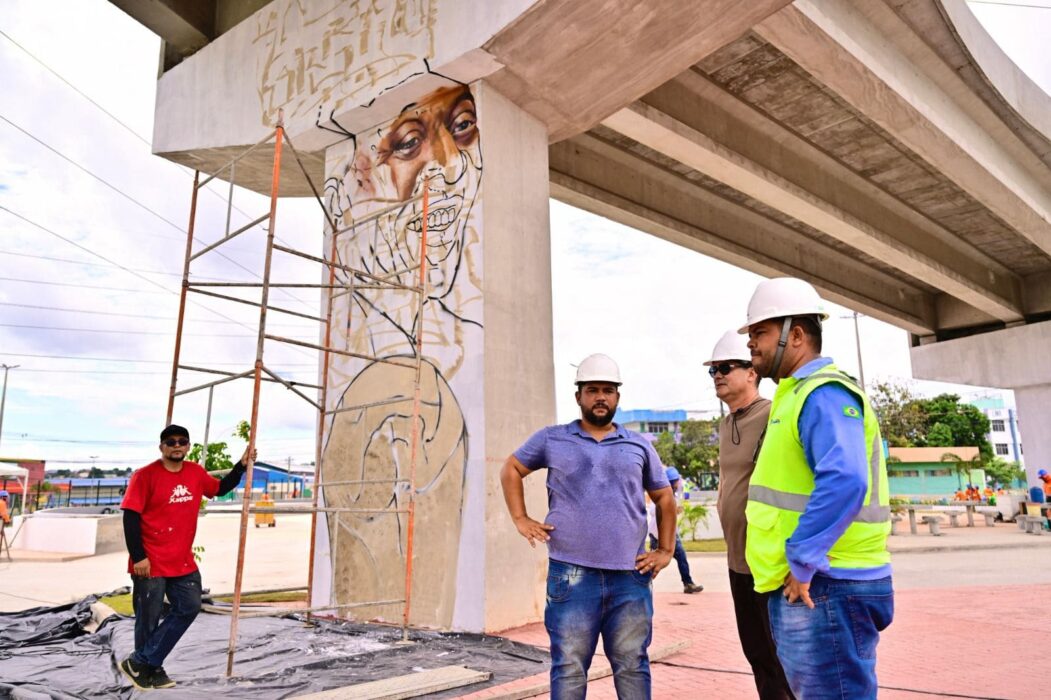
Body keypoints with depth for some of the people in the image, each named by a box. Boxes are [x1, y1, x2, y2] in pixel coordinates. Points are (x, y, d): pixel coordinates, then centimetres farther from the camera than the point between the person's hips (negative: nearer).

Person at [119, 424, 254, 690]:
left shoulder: (196, 473, 4)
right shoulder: (145, 475, -13)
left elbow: (220, 489, 21)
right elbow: (130, 518, -14)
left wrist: (241, 466, 8)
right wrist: (138, 557, -18)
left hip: (183, 561, 7)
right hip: (150, 562, -6)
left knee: (190, 607, 8)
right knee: (149, 618, 5)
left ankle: (141, 663, 16)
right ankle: (151, 670, 24)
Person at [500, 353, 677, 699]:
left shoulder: (639, 446, 10)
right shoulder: (552, 439, 4)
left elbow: (664, 498, 19)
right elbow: (511, 470, 14)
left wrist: (665, 550, 11)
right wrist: (521, 519, 4)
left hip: (631, 576, 2)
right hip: (572, 575, -2)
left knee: (632, 665, 12)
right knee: (569, 667, 6)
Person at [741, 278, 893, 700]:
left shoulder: (823, 394, -16)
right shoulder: (796, 394, 16)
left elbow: (844, 482, -31)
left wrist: (802, 563, -24)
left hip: (825, 588, -10)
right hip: (799, 588, 10)